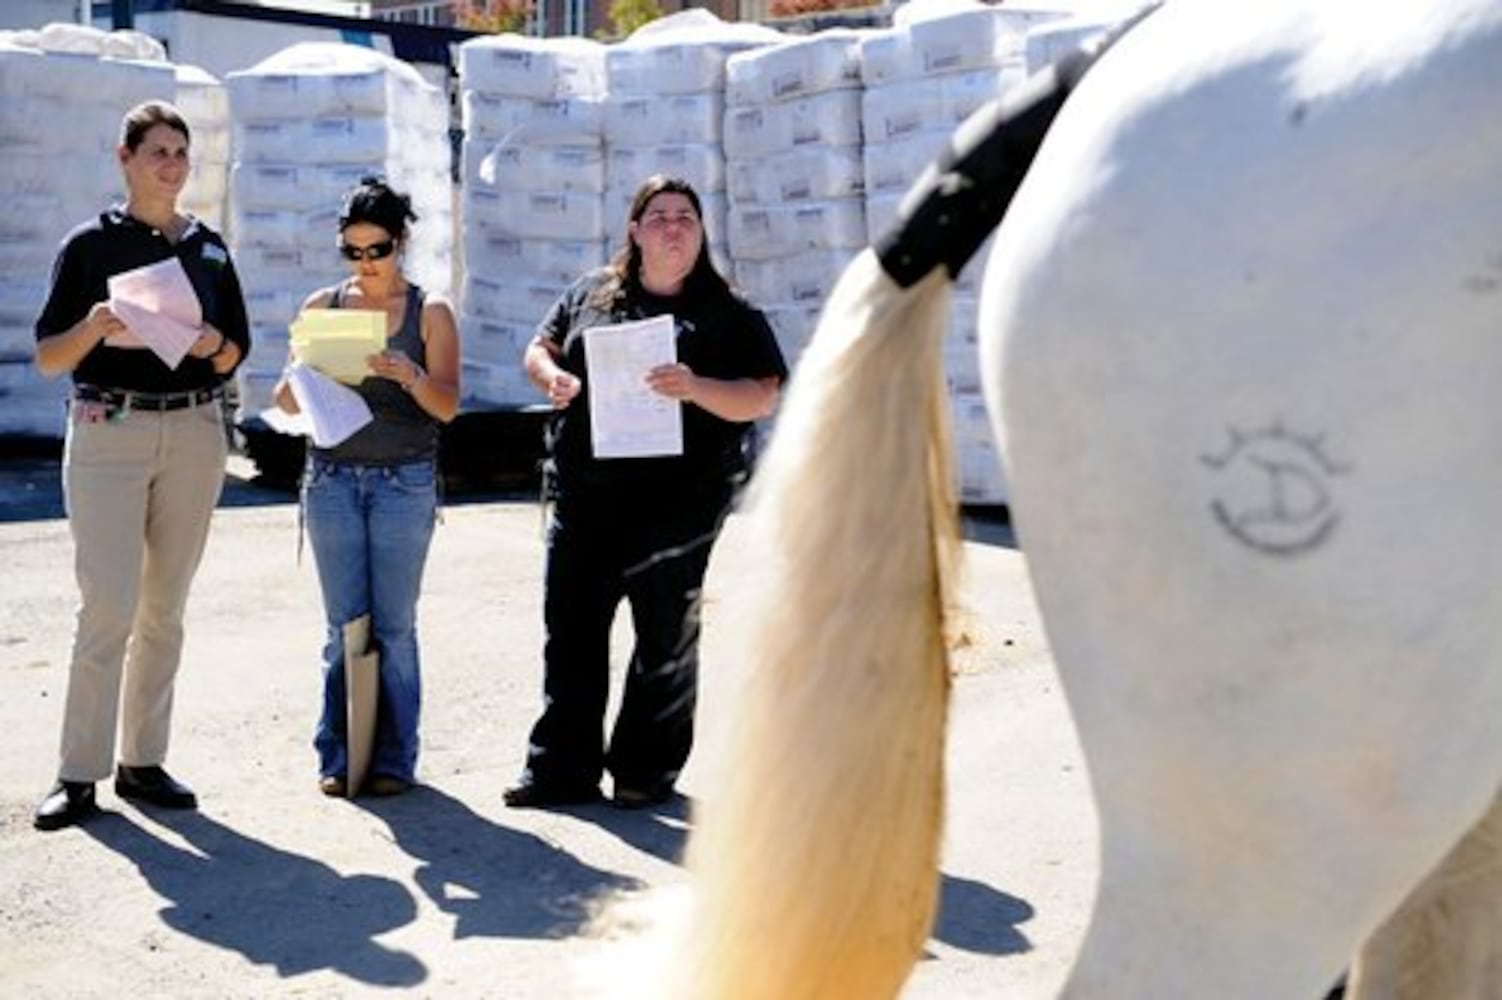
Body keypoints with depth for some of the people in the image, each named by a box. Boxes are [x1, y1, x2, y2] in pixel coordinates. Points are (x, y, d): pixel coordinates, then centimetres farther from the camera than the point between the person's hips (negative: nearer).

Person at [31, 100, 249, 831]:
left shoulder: (209, 249, 11)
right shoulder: (90, 244, 1)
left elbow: (235, 355, 13)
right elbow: (48, 356, 0)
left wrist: (212, 345, -9)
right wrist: (93, 327, -19)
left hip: (194, 431, 4)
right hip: (109, 428, -4)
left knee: (165, 608, 6)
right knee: (109, 607, -9)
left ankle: (143, 762, 14)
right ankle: (79, 773, -1)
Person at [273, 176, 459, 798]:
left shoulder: (431, 312, 3)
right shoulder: (322, 307, 9)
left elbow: (448, 406, -4)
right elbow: (288, 403, 8)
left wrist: (410, 375, -23)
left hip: (405, 481, -2)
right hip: (333, 478, 2)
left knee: (394, 625, 0)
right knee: (344, 625, 3)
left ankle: (393, 759, 9)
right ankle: (339, 756, 11)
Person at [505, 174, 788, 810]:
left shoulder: (730, 314, 1)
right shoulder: (591, 293, 12)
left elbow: (762, 398, -7)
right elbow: (539, 348, 21)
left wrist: (696, 389, -25)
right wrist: (551, 377, -3)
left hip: (677, 502, -3)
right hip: (583, 496, 3)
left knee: (665, 639, 7)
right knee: (570, 630, 5)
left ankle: (646, 771, 19)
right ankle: (562, 768, 14)